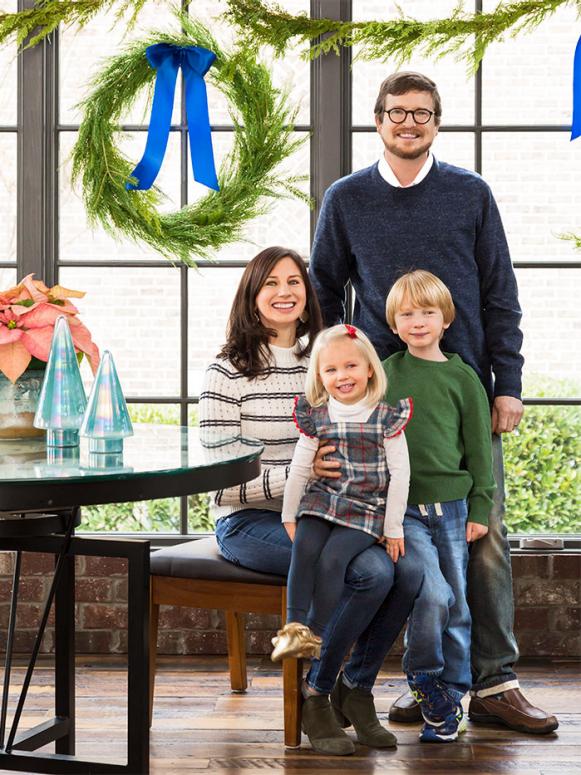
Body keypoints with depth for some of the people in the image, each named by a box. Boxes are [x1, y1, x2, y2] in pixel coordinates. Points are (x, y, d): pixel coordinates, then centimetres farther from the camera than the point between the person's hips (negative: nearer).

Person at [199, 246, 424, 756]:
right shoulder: (229, 373, -6)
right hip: (250, 523, -5)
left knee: (410, 570, -21)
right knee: (371, 571, -27)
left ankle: (356, 688, 2)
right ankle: (314, 695, -6)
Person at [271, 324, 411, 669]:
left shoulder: (385, 417, -4)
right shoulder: (316, 416, 6)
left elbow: (400, 473, -4)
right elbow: (299, 468, 12)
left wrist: (393, 527, -5)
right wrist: (289, 515, 10)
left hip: (366, 510, -3)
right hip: (320, 501, 3)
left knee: (333, 557, -25)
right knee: (305, 547, -25)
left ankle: (317, 635, -16)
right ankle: (295, 626, -24)